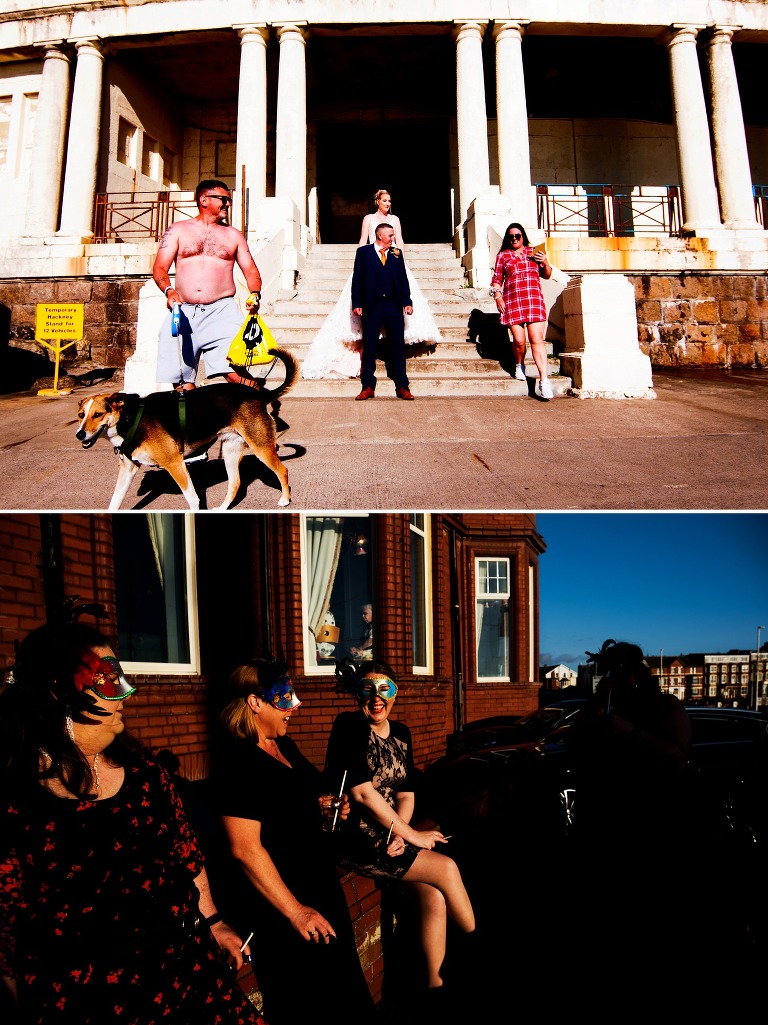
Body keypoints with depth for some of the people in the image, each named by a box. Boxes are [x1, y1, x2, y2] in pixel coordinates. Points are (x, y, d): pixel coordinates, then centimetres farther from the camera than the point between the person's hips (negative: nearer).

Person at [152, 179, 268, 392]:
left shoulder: (233, 235, 18)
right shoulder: (177, 231, 14)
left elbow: (250, 270, 15)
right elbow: (160, 268, 6)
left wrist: (255, 294, -7)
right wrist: (169, 291, -15)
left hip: (222, 311, 0)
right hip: (183, 312, 1)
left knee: (235, 372, -18)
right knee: (182, 383, -4)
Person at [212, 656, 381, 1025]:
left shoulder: (284, 746, 7)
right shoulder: (236, 759, -20)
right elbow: (245, 847, -24)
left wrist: (323, 805, 4)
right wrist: (295, 911, -22)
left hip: (322, 882, 9)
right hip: (280, 905, -9)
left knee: (348, 989, 19)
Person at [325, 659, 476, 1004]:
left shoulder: (400, 733, 9)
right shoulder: (349, 726, -12)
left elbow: (406, 794, 9)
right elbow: (363, 793, -17)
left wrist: (401, 834, -10)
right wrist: (411, 835, -13)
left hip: (392, 833, 7)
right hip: (357, 838, -6)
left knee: (435, 898, -12)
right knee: (446, 869, -13)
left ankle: (436, 985, 4)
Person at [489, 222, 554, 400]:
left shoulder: (533, 253, 16)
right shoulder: (503, 255, 13)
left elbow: (546, 275, 20)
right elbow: (497, 279, 12)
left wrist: (545, 263, 1)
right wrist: (497, 296, -3)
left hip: (534, 300, 0)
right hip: (512, 301, 0)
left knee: (537, 339, -11)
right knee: (519, 340, -6)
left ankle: (543, 381, -17)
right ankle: (519, 366, 28)